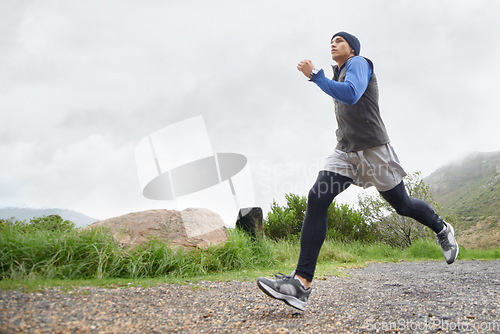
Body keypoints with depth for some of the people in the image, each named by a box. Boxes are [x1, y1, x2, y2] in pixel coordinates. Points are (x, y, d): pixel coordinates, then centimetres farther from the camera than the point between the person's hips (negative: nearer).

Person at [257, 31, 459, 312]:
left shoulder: (359, 63, -4)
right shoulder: (340, 75, 21)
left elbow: (351, 95, -25)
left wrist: (315, 75, -20)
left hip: (373, 149, -6)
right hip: (345, 152, 7)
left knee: (403, 205, 6)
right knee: (317, 198, -17)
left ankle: (442, 230, 42)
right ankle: (302, 283, -26)